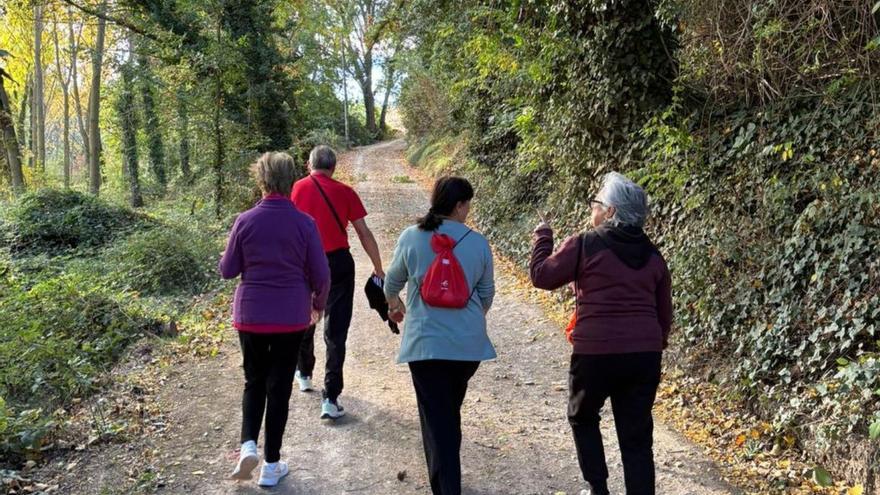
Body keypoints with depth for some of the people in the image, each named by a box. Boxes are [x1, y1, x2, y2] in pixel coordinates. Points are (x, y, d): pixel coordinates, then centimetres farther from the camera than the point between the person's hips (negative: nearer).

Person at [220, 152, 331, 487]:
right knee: (279, 385, 10)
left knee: (254, 382, 19)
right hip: (291, 317, 0)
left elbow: (227, 270, 0)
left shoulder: (245, 221, -7)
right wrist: (318, 304, 13)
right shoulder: (304, 223, -8)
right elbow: (321, 274, -5)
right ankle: (271, 465, 16)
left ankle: (248, 445, -1)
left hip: (251, 315, 1)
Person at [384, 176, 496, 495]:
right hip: (469, 343, 3)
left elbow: (393, 282, 9)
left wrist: (394, 304, 32)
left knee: (436, 420, 1)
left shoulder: (411, 237, -5)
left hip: (426, 343, -2)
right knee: (451, 412, 22)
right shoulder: (478, 243, -2)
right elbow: (487, 293, 9)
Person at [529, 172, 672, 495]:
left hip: (596, 352, -4)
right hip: (644, 354, 4)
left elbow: (541, 276, 0)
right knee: (637, 439, 10)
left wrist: (542, 236, 14)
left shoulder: (584, 245, -7)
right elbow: (664, 312, 15)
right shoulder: (653, 256, 9)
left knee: (582, 419, 23)